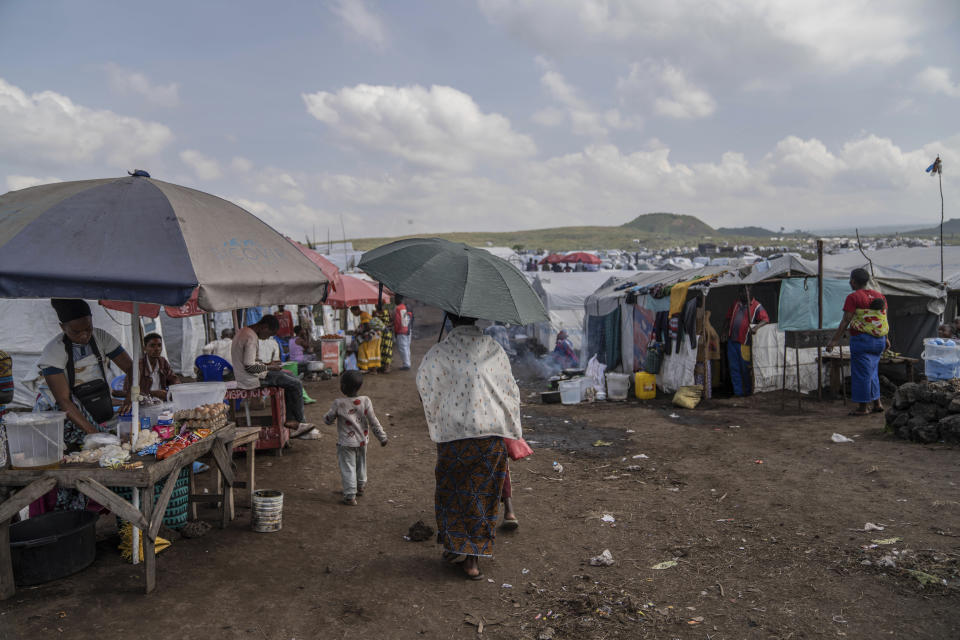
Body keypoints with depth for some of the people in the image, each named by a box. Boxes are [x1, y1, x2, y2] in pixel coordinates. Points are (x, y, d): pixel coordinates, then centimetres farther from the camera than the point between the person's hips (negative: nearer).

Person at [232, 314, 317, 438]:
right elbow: (249, 367, -26)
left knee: (291, 376, 14)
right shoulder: (251, 338, -21)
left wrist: (266, 364, 10)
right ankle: (299, 422, 8)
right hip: (251, 379, -11)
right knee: (296, 384, -8)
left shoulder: (245, 332, 12)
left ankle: (290, 421, 9)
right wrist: (269, 367, -12)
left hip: (249, 376, 11)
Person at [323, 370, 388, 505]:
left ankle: (350, 496, 4)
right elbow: (373, 422, -7)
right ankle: (360, 487, 42)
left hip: (346, 443, -4)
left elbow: (328, 420, -5)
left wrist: (327, 417, 18)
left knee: (348, 468, 5)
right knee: (361, 464, 23)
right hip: (362, 441, 4)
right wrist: (382, 437, 1)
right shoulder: (365, 401, -11)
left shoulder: (339, 403, -17)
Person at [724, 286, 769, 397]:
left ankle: (748, 392, 16)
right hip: (732, 341, 5)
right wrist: (726, 332, 13)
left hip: (744, 342, -5)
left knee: (746, 368, 1)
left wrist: (756, 326, -36)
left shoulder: (756, 306, -5)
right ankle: (737, 392, 13)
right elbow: (729, 317, 23)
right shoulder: (736, 303, 13)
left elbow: (766, 319, -17)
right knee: (734, 368, 6)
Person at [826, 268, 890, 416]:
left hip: (861, 339, -7)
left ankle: (863, 407, 5)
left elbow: (845, 322, -15)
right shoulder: (879, 296, 9)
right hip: (879, 340, 7)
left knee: (861, 373, 0)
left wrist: (835, 340, -12)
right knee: (872, 372, 19)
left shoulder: (853, 297, -12)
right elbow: (884, 319, 13)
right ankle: (877, 403, 21)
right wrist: (886, 338, 23)